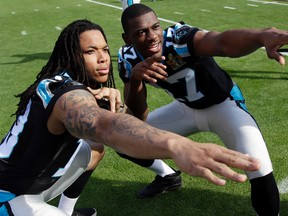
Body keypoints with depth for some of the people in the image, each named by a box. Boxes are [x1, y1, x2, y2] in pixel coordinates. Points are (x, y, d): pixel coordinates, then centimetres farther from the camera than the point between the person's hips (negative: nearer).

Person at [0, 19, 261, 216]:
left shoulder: (57, 83, 1)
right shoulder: (68, 94, -29)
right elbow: (106, 127, -52)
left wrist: (113, 98, -17)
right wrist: (177, 145, -71)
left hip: (28, 183, 9)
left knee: (94, 148, 16)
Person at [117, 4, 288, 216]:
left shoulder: (178, 38, -34)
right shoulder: (129, 58, -16)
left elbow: (222, 42, -56)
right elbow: (138, 117, -20)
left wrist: (263, 35, -77)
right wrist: (135, 80, -39)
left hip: (223, 103, -5)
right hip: (186, 107, 5)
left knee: (261, 175, -23)